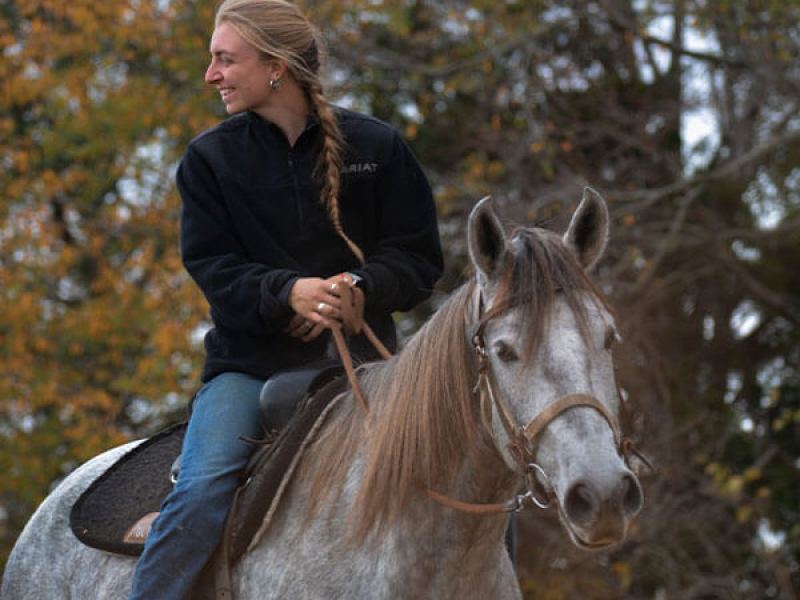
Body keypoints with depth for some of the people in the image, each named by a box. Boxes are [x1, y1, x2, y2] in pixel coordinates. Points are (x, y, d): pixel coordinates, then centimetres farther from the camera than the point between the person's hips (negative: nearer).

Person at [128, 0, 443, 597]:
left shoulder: (376, 147, 3)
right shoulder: (211, 158, 5)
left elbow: (419, 257, 3)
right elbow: (211, 264, -4)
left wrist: (360, 288, -18)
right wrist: (287, 291, -23)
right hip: (250, 361, -1)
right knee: (201, 491, -25)